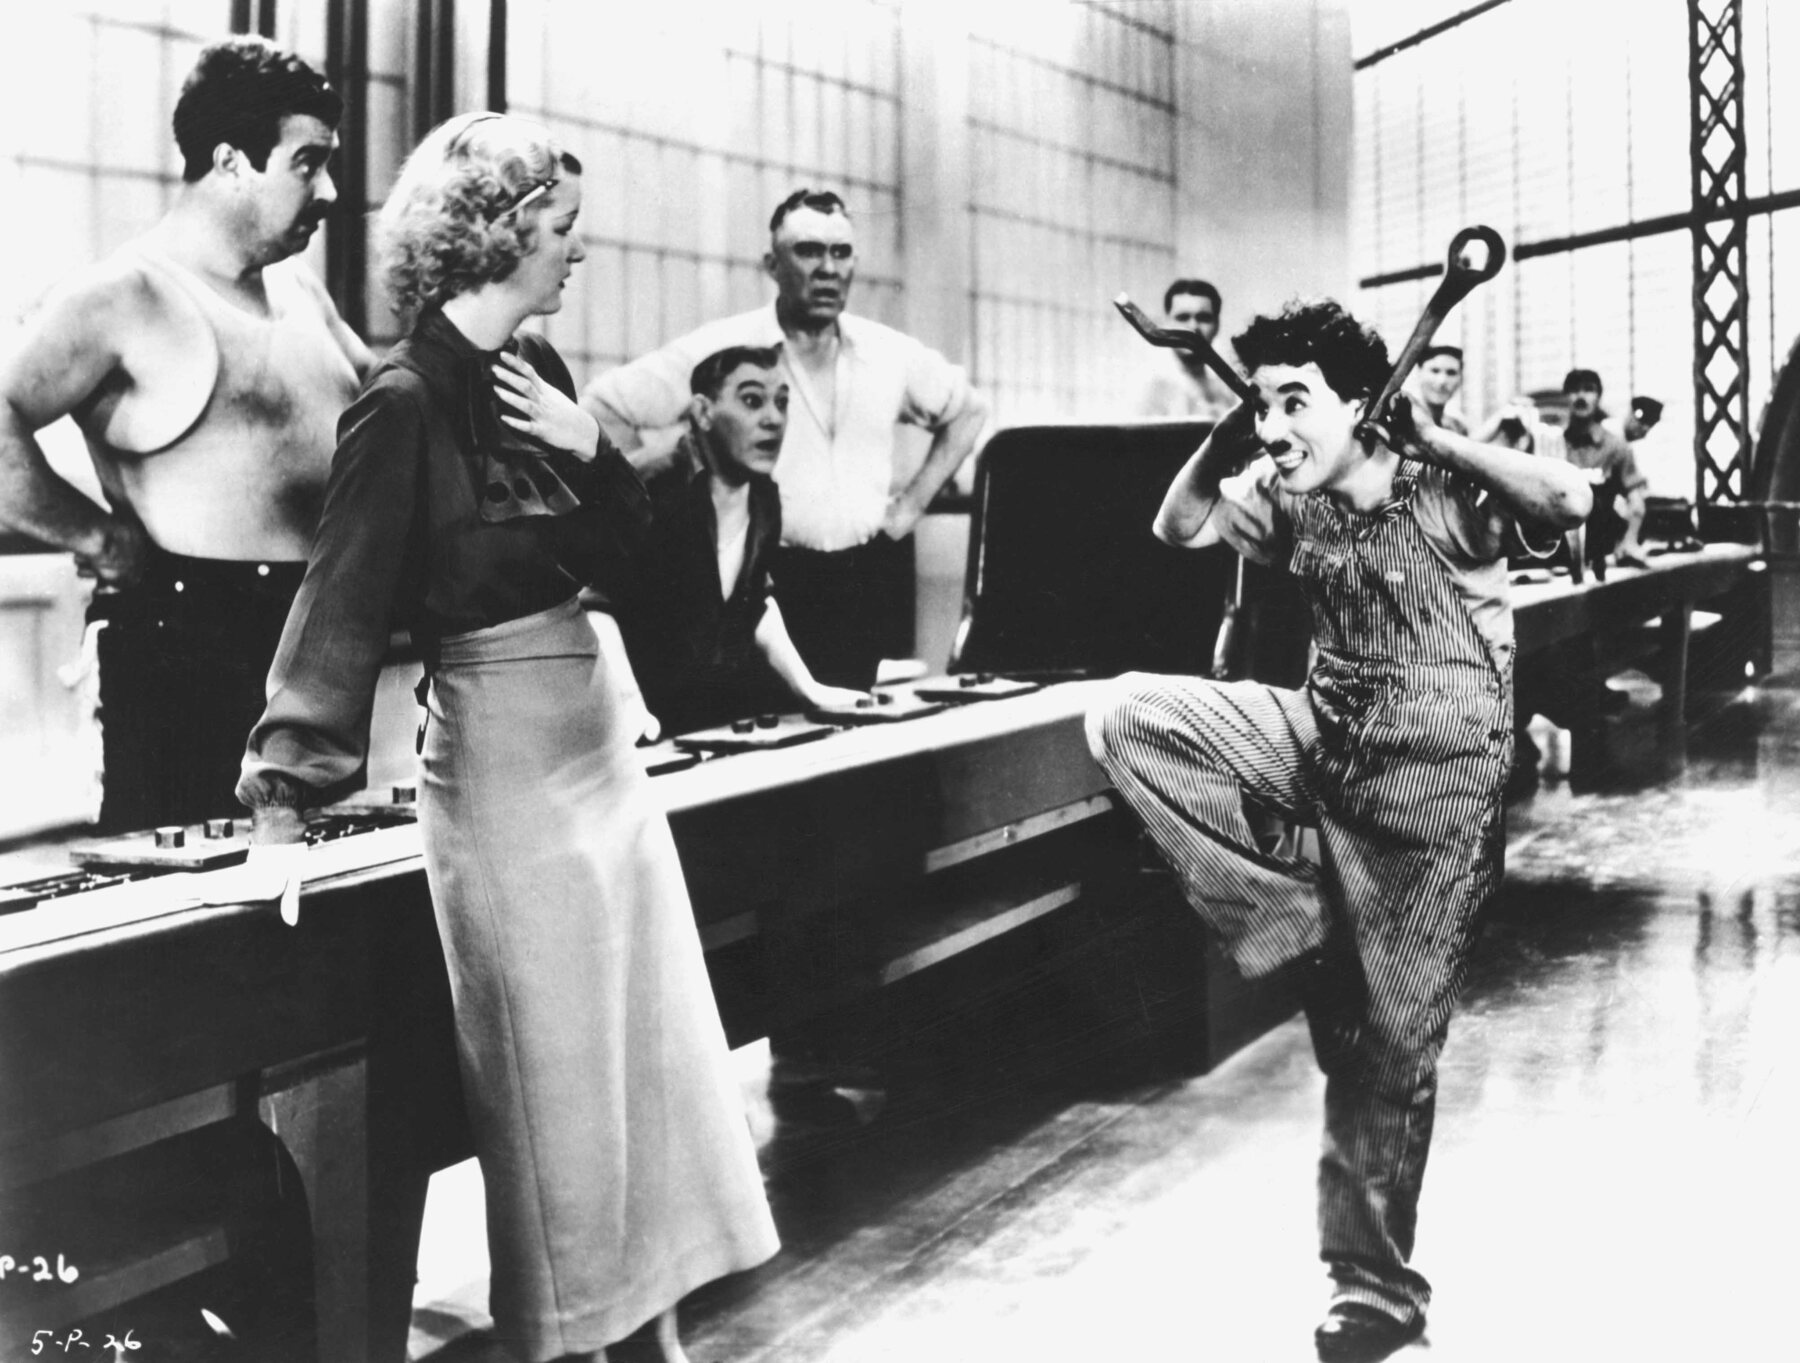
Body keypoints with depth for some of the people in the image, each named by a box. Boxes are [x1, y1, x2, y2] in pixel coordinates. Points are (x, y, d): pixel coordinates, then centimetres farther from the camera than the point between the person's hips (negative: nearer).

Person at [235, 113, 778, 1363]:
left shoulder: (537, 372, 7)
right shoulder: (408, 400, -15)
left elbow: (625, 545, 10)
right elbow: (345, 602, -20)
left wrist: (588, 447, -9)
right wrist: (287, 798, -25)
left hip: (600, 730, 8)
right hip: (504, 749, -8)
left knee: (651, 1035, 13)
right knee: (553, 1064, 3)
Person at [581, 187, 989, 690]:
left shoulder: (891, 353, 6)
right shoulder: (720, 349, -6)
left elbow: (968, 409, 23)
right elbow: (601, 407, -4)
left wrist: (914, 500, 13)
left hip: (874, 585, 4)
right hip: (769, 583, -4)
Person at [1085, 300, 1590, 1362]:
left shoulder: (1448, 491, -15)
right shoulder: (1290, 501, 1)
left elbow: (1570, 501, -32)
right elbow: (1179, 528, 8)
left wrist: (1432, 437, -24)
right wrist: (1226, 435, -7)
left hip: (1438, 780, -5)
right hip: (1326, 740, 6)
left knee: (1394, 1041, 0)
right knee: (1133, 716, -9)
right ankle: (1289, 918, -2)